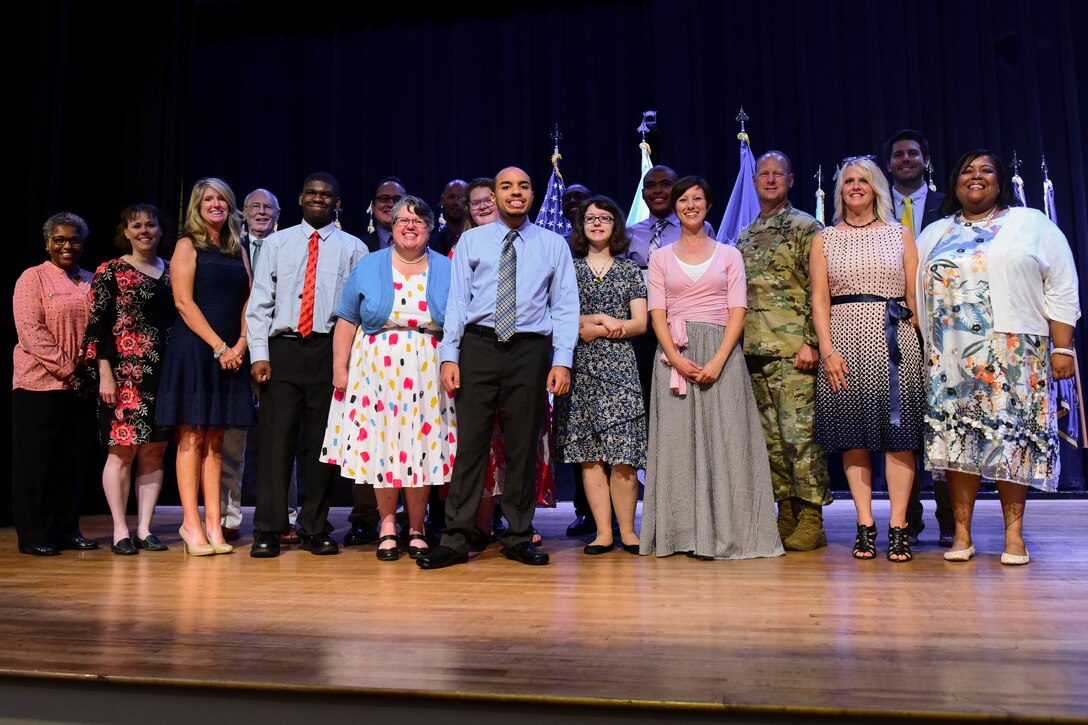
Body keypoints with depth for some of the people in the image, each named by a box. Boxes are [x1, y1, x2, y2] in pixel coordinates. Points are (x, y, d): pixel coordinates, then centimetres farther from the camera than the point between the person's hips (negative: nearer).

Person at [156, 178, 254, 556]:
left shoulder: (237, 249, 16)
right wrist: (219, 346, -14)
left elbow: (248, 301, 11)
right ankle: (191, 524, 1)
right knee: (192, 439, -3)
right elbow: (184, 302, -8)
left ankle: (213, 523, 9)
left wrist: (240, 344, -5)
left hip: (231, 354, 5)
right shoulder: (188, 246, 2)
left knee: (215, 440, 6)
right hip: (194, 351, -5)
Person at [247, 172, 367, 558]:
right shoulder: (276, 244, 14)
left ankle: (315, 529, 14)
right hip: (282, 349, 1)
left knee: (322, 440, 4)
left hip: (330, 350, 0)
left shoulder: (353, 248, 9)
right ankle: (267, 530, 7)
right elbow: (260, 302, 9)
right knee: (274, 439, -2)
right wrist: (259, 353, -2)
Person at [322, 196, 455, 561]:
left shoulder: (446, 270, 7)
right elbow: (347, 321, 4)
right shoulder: (368, 267, 6)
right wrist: (339, 366, -3)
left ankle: (416, 530, 14)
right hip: (377, 371, 0)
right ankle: (387, 524, 17)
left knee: (421, 448, 1)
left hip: (426, 375, 0)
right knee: (381, 445, 1)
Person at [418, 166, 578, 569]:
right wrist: (449, 357, -4)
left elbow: (565, 306, 5)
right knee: (470, 442, -1)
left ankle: (519, 538, 18)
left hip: (531, 349, 1)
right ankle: (456, 539, 7)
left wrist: (562, 361, -5)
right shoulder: (471, 241, 11)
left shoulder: (553, 245, 10)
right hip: (479, 345, 0)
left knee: (523, 446, 7)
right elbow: (457, 301, 5)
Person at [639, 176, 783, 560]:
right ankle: (682, 533, 5)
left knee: (722, 440, -3)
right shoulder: (660, 258, 12)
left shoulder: (729, 254, 11)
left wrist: (718, 361, -13)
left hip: (721, 353, 0)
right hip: (674, 355, 1)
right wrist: (676, 358, -13)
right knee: (677, 440, -1)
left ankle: (723, 532, 4)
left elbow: (737, 313, 1)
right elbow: (657, 314, 3)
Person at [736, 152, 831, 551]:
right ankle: (787, 518, 18)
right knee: (771, 438, 9)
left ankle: (811, 522, 3)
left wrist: (811, 341, -14)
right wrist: (736, 344, 15)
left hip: (793, 351, -6)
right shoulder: (745, 237, 19)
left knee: (799, 435, -6)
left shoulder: (806, 228, 1)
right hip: (754, 353, 6)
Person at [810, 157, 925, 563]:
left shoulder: (900, 235, 12)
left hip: (895, 339, 0)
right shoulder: (824, 239, 11)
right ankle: (865, 526, 7)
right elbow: (819, 299, 3)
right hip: (845, 339, 0)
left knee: (898, 435, -2)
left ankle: (898, 528, 3)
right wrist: (827, 350, -8)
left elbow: (915, 296, 8)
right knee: (853, 435, 0)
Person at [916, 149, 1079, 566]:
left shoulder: (1032, 224, 11)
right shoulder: (934, 234, 18)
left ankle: (1014, 535, 6)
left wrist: (1062, 348, -2)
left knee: (1013, 434, -4)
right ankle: (962, 533, 4)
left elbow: (1061, 289, 6)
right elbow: (912, 292, 16)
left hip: (1015, 351, -2)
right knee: (956, 434, -2)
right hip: (951, 356, 2)